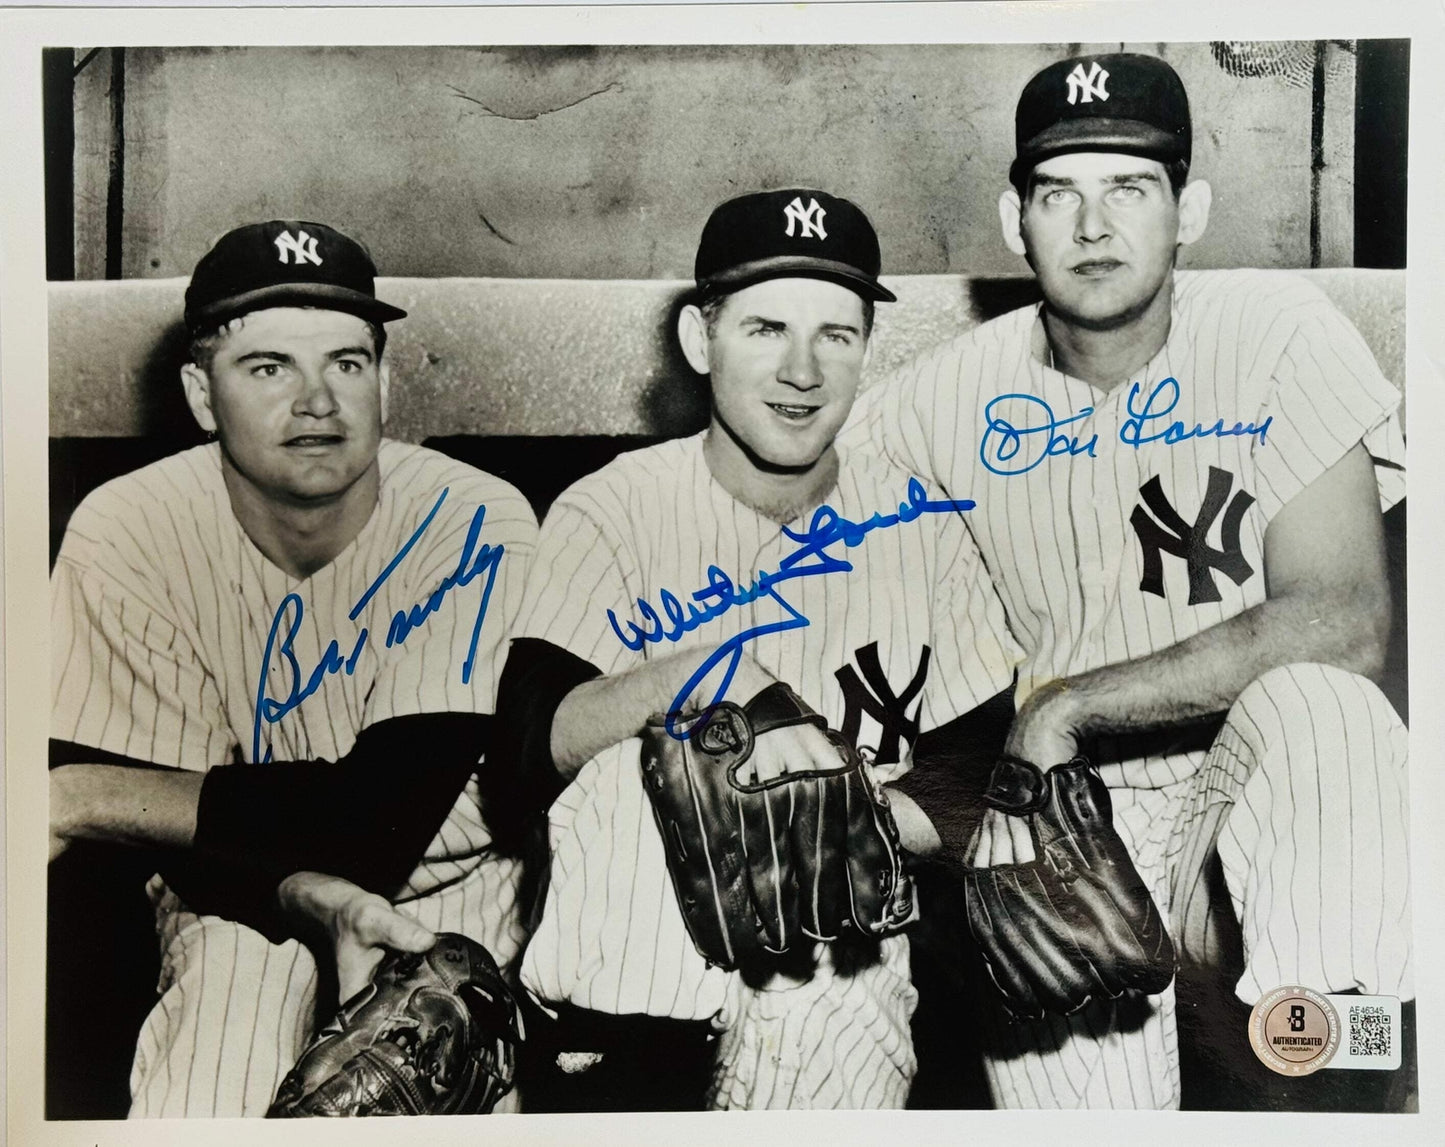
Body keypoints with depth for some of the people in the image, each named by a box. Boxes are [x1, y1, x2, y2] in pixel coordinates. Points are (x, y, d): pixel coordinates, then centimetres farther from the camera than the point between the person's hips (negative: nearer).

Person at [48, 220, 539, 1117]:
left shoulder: (475, 524, -21)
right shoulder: (127, 534, -14)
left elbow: (381, 823, -22)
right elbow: (184, 853, -9)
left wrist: (88, 796, -19)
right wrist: (304, 894, -30)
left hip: (444, 884, -1)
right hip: (240, 897, 1)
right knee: (196, 1108, -20)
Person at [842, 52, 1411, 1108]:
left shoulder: (1280, 337, -6)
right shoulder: (955, 395, 2)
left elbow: (1343, 624, -17)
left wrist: (1069, 707, -19)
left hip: (1263, 786, 0)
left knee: (1313, 706, -34)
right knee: (1074, 1089, -25)